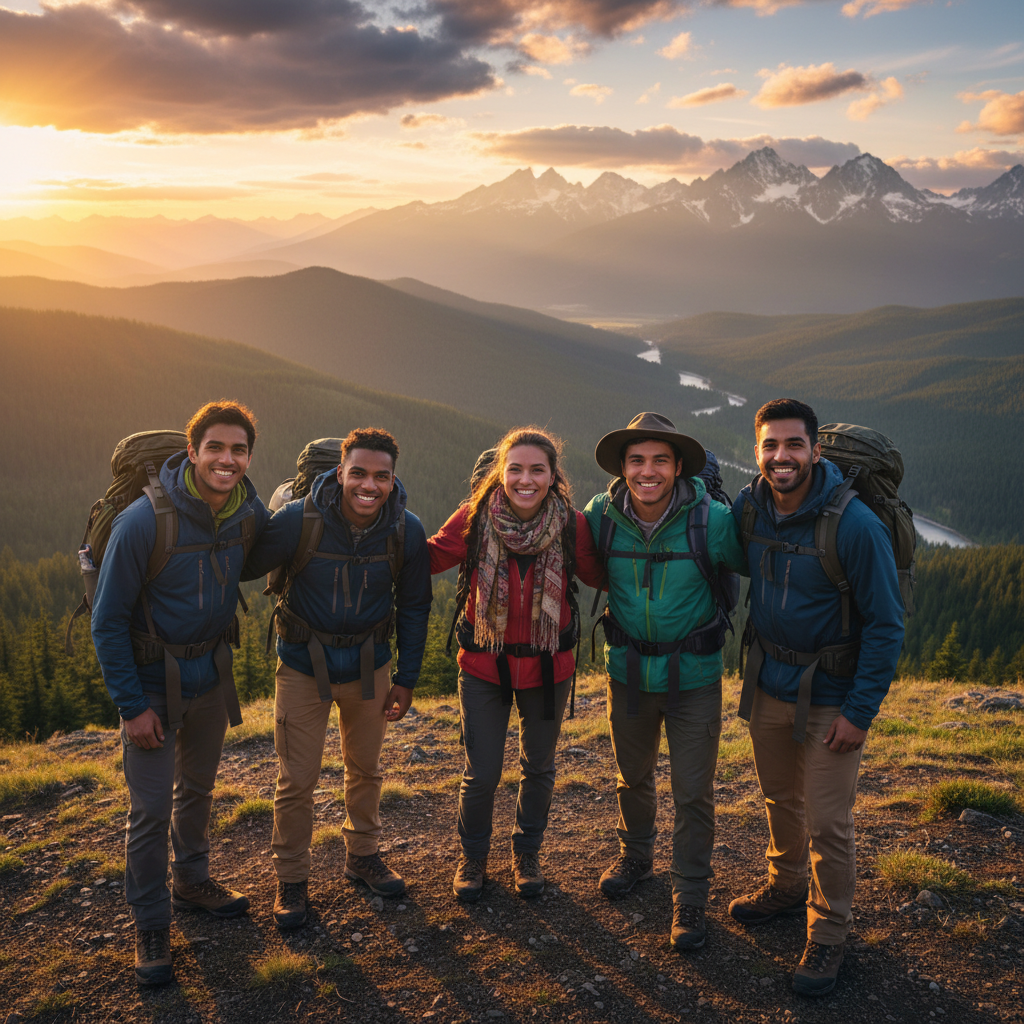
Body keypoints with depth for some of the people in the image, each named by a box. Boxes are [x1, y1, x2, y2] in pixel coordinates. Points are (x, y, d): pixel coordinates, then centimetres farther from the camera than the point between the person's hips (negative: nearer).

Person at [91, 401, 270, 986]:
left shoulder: (250, 516, -10)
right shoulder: (144, 521, -25)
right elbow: (108, 620, -16)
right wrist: (131, 704, -17)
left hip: (211, 671, 5)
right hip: (154, 678, -5)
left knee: (199, 787, 20)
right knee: (151, 807, -1)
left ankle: (193, 881, 42)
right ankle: (151, 925, 17)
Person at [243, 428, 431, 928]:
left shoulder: (407, 531, -14)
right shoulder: (298, 519, -23)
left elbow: (413, 608, -1)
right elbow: (244, 567, -9)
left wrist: (407, 677, 1)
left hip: (369, 663, 3)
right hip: (304, 664, -2)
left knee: (365, 769, 19)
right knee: (297, 779, 3)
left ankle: (362, 854, 42)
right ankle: (291, 879, 24)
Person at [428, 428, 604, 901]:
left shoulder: (570, 524, -13)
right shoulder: (475, 517, -14)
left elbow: (600, 575, 1)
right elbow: (428, 558, -3)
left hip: (547, 664, 1)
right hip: (484, 663, -1)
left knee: (538, 768, 18)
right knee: (481, 773, 4)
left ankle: (527, 852, 43)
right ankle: (473, 855, 33)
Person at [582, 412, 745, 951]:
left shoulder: (710, 520, -20)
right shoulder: (600, 516, -12)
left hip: (693, 677, -2)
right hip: (628, 672, 3)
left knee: (693, 793, 5)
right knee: (632, 778, 22)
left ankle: (690, 896, 25)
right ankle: (635, 856, 48)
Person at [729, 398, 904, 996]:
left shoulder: (856, 526, -23)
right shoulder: (748, 508, -6)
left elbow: (886, 625, -16)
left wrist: (861, 711, -17)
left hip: (830, 696, -5)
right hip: (768, 684, 5)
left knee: (827, 824, 2)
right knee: (780, 800, 22)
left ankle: (829, 932, 24)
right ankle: (787, 886, 46)